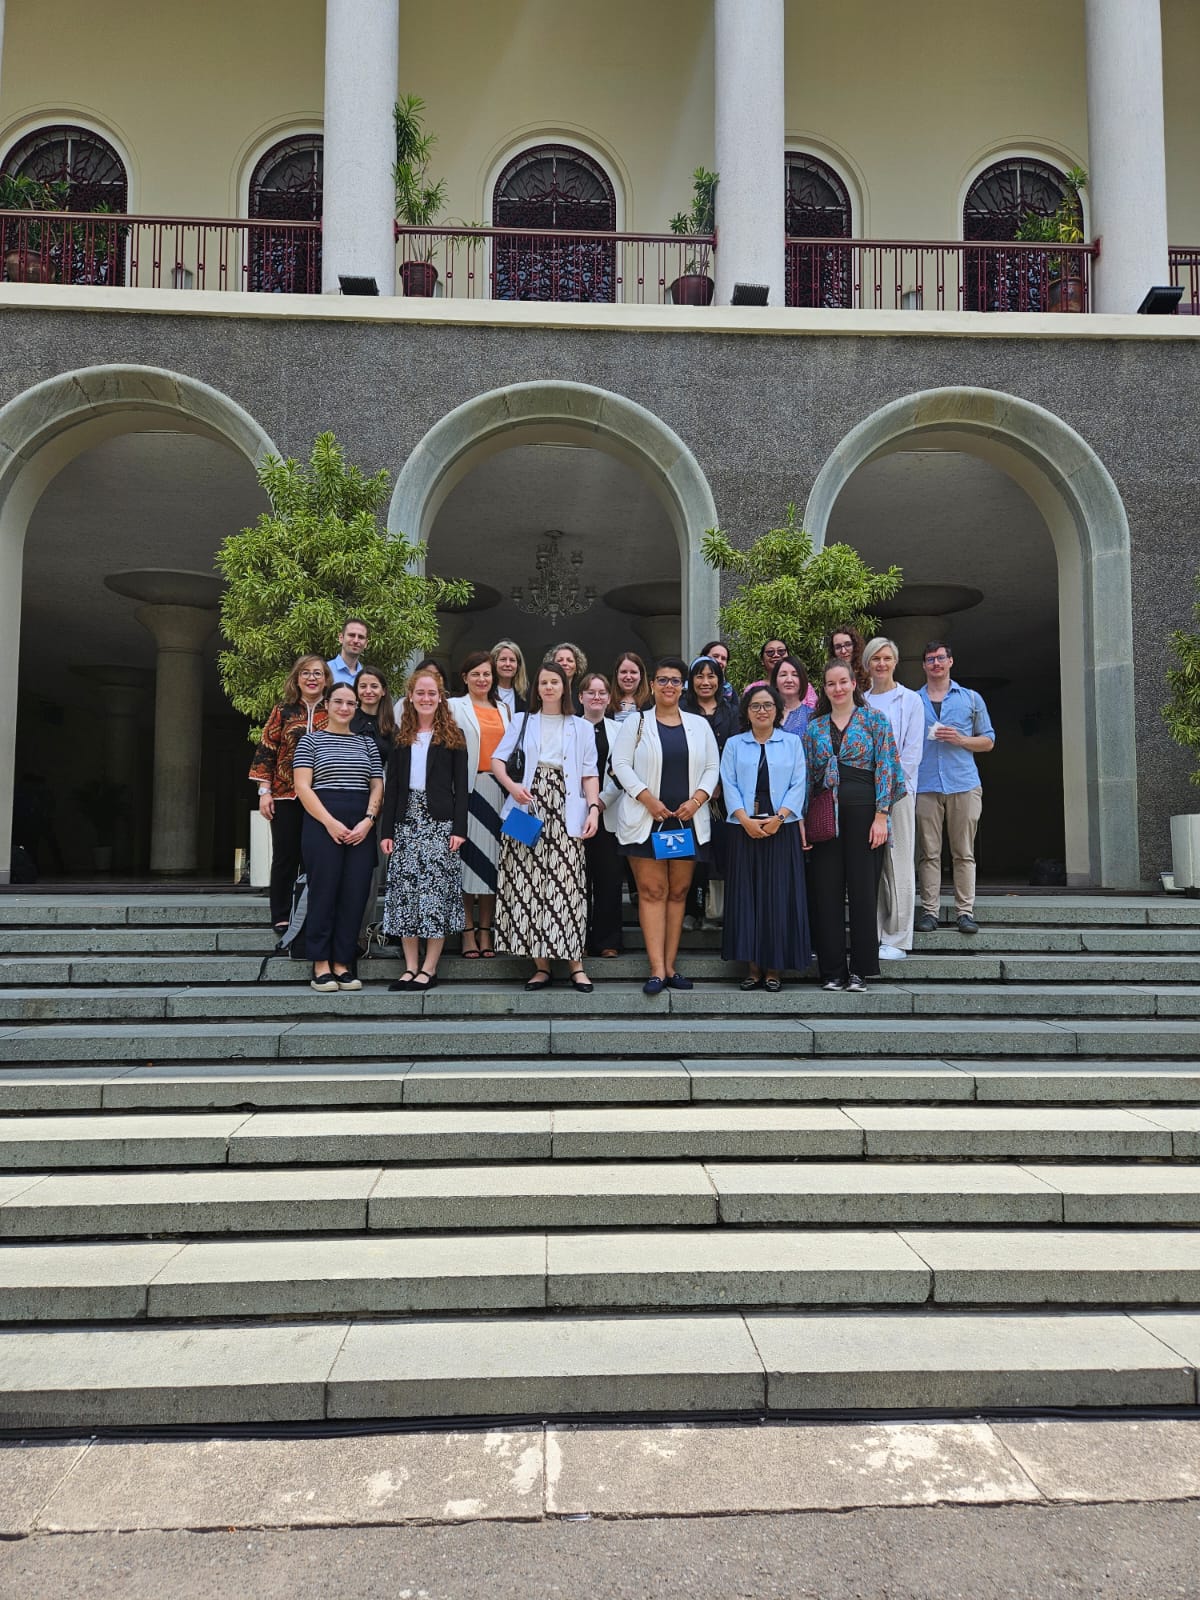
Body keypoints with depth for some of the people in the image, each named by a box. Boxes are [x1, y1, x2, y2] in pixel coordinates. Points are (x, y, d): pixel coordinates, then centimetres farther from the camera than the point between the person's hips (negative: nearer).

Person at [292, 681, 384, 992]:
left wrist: (368, 820, -6)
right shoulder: (311, 740, 7)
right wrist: (330, 822, -13)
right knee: (324, 891, -5)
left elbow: (377, 786, 12)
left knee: (355, 895, 0)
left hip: (361, 828, 3)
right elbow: (302, 787, -3)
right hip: (323, 824, -3)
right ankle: (321, 965, 2)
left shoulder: (367, 743, 17)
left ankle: (343, 964, 7)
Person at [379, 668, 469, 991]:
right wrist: (386, 830, 3)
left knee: (436, 889, -5)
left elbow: (461, 786, 0)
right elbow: (392, 786, 10)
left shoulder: (452, 736, 5)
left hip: (440, 821, -3)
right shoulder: (400, 737, 12)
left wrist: (459, 828, -9)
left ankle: (429, 968, 1)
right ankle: (410, 967, 7)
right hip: (406, 821, 3)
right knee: (404, 890, 1)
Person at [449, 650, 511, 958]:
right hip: (468, 787, -4)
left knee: (491, 855, 4)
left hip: (497, 788, 4)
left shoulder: (503, 709, 18)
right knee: (467, 855, -5)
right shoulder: (455, 707, 5)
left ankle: (486, 930, 10)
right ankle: (468, 930, 1)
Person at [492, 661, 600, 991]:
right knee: (529, 885, -3)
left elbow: (589, 774, 8)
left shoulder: (581, 728, 15)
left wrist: (593, 808, -7)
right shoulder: (522, 722, 16)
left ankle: (575, 964, -3)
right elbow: (497, 760, 7)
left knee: (566, 885, -8)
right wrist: (511, 785, -12)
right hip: (528, 809, 1)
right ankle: (541, 965, 2)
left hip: (564, 814, -1)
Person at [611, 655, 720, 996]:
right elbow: (621, 764, -3)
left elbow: (712, 768, 8)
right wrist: (648, 799, -14)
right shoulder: (636, 722, 5)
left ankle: (670, 966, 12)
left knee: (678, 891, 5)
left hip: (687, 820, 3)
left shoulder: (699, 724, 11)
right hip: (646, 820, -3)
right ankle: (657, 970, -5)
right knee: (652, 891, -5)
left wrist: (696, 800, -8)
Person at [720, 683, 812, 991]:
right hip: (744, 830, 1)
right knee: (746, 895, 0)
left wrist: (779, 817, -12)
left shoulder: (792, 743, 10)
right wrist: (745, 819, -12)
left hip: (782, 830, 0)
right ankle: (753, 966, 6)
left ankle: (774, 967, 5)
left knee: (780, 895, -2)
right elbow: (729, 785, 2)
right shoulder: (734, 745, 11)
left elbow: (798, 784, 2)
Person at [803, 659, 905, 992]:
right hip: (825, 813, 3)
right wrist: (803, 821, 5)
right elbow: (806, 777, 13)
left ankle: (860, 970, 8)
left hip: (863, 811, -3)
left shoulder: (874, 720, 3)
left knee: (863, 889, -1)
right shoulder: (814, 728, 13)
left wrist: (881, 816, -12)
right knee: (825, 891, 2)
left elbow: (885, 767, -4)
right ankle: (832, 970, 10)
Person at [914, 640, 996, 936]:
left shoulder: (971, 699, 14)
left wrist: (961, 739, -5)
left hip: (963, 784, 0)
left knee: (964, 853, -1)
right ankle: (929, 911, 1)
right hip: (925, 786, 0)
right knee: (928, 853, -2)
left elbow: (988, 741, 14)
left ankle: (965, 911, 2)